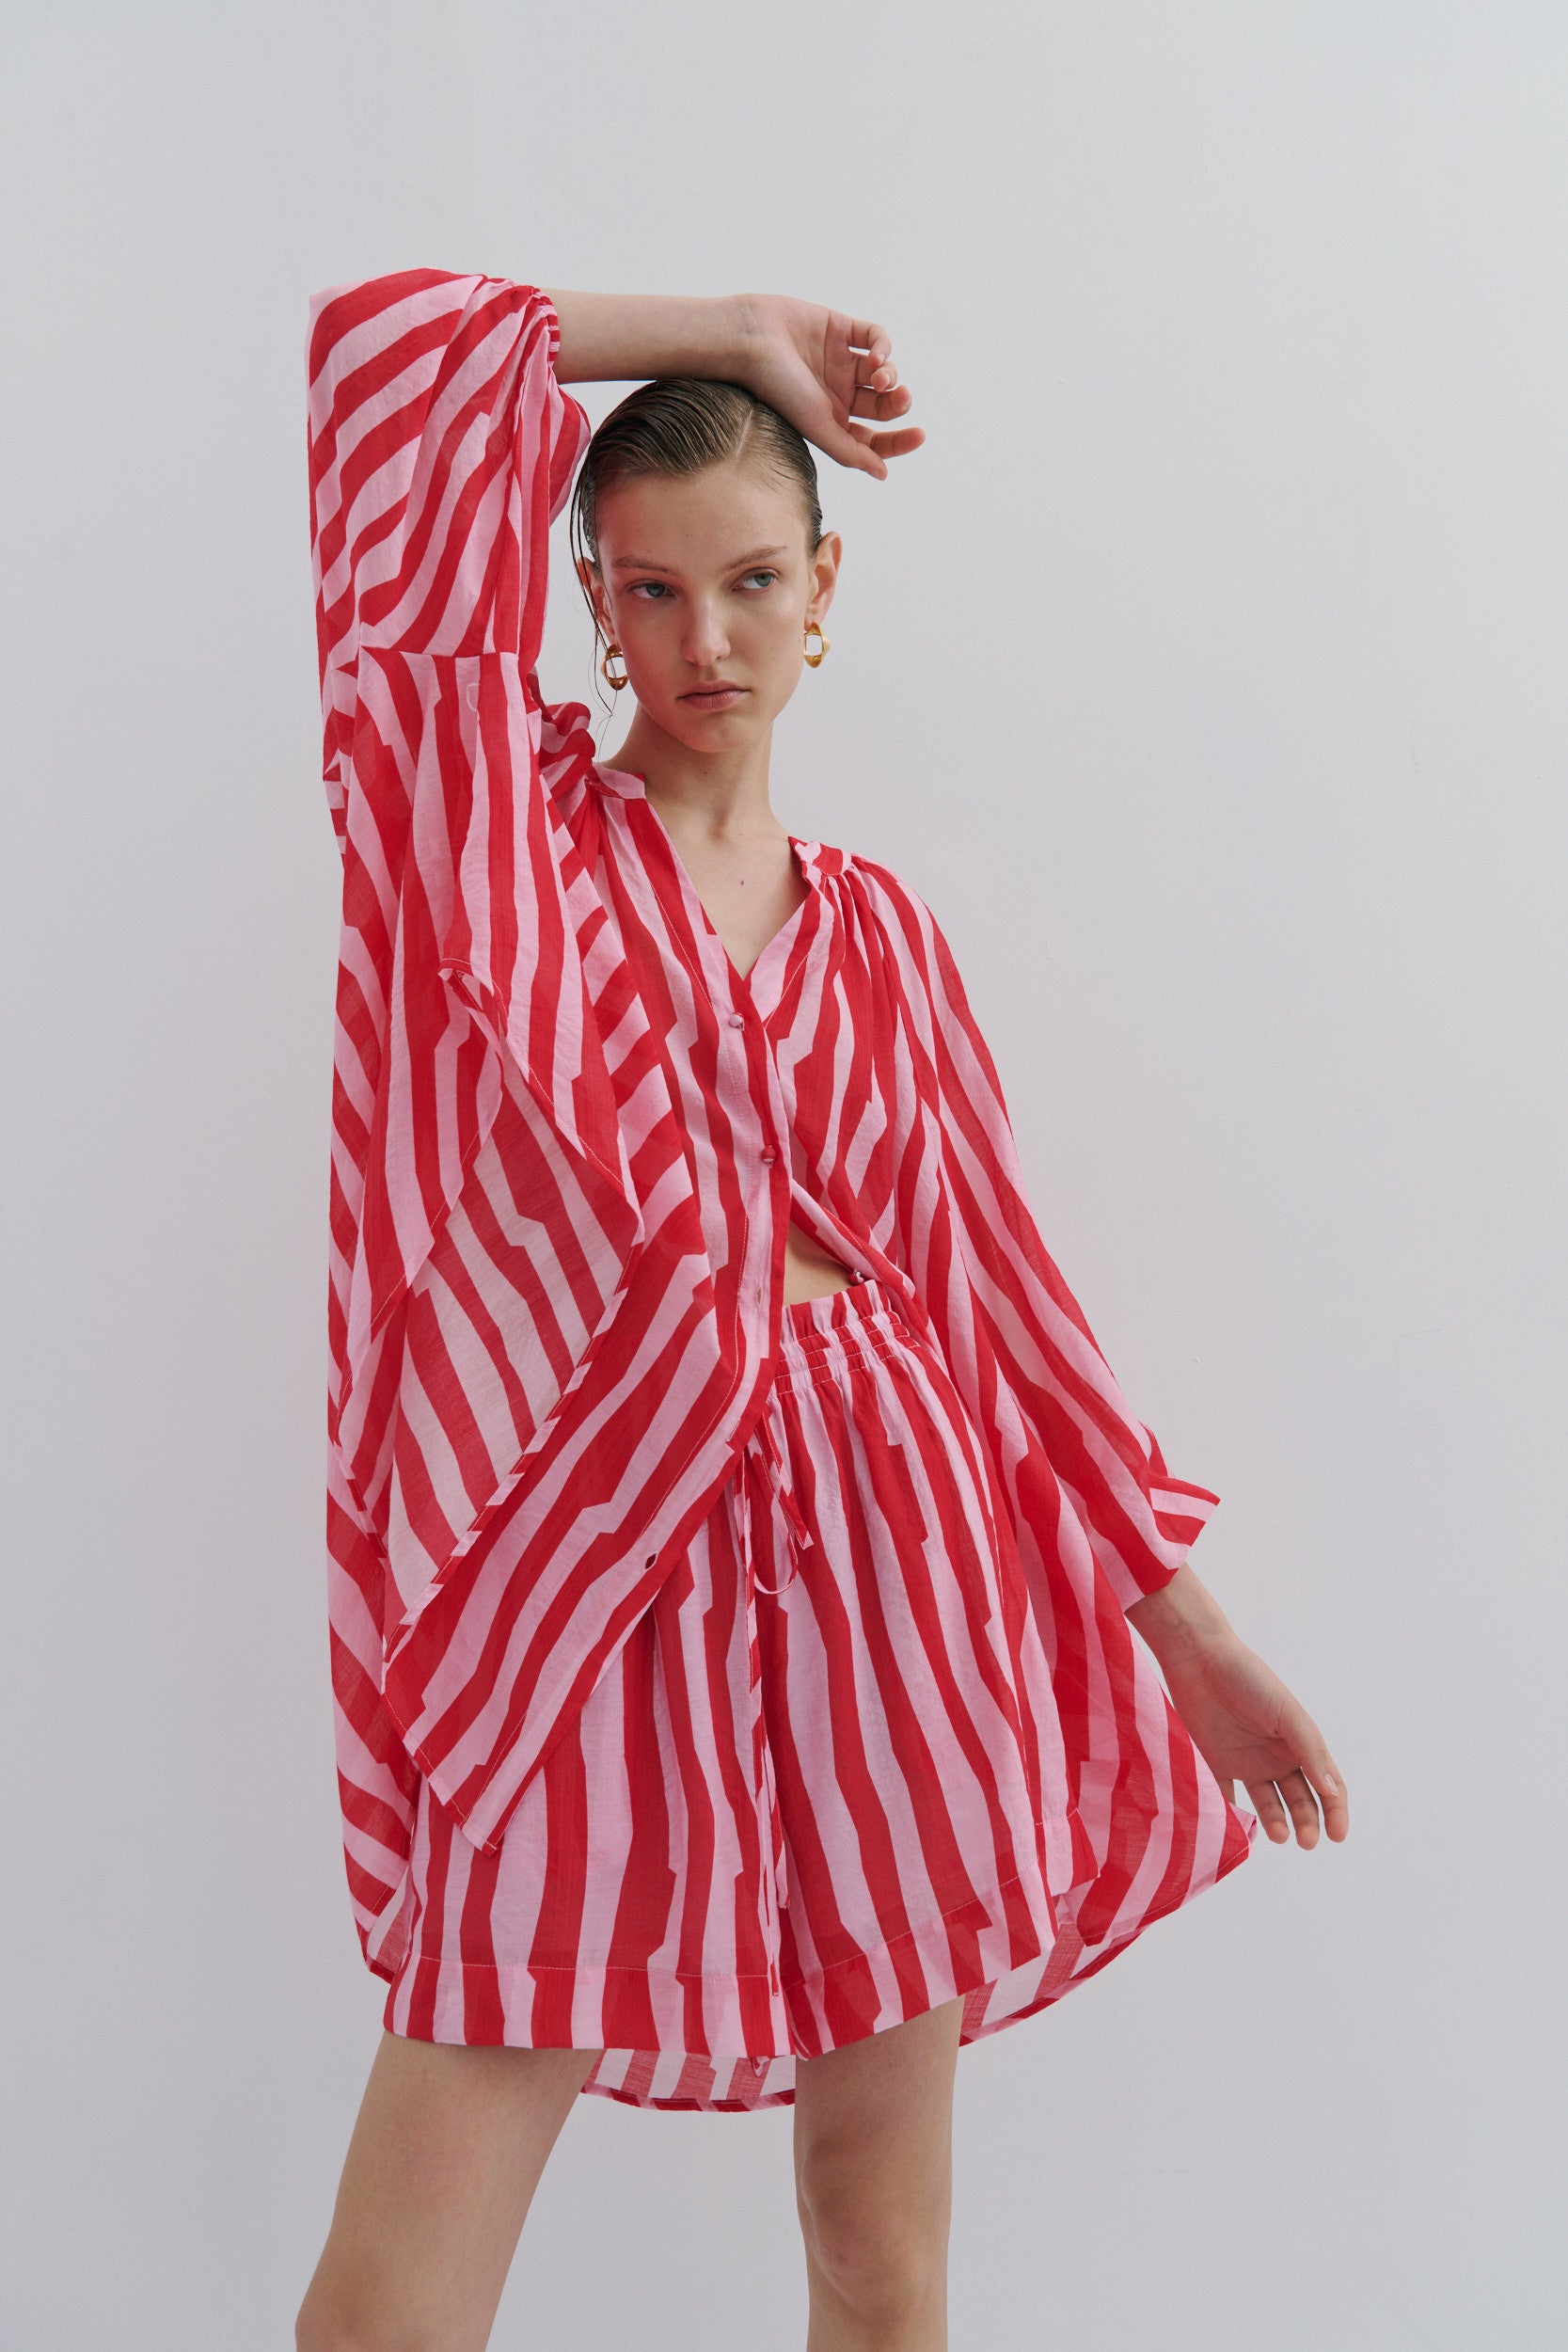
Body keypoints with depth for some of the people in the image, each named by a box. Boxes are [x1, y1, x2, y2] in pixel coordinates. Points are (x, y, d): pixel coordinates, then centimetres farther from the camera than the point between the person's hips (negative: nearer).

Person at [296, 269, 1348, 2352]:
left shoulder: (875, 931, 11)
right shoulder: (495, 816, 4)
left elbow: (993, 1276, 13)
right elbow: (382, 353, -3)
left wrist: (1190, 1629, 13)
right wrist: (727, 336, 7)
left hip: (876, 1556, 3)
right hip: (588, 1564, -2)